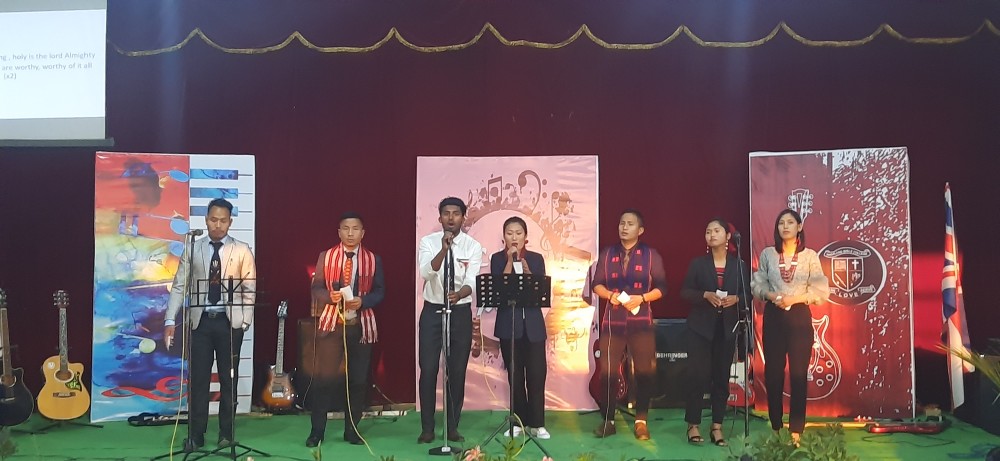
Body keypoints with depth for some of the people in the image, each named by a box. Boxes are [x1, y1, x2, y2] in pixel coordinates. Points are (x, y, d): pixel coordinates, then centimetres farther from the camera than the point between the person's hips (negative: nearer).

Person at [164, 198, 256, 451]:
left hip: (230, 321, -1)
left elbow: (249, 290, 1)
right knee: (198, 379, 2)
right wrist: (170, 319, -7)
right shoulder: (192, 249, 6)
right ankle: (195, 434, 12)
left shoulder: (242, 250, 2)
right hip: (201, 320, 1)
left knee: (229, 378, 8)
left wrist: (245, 322, -8)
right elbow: (179, 286, 2)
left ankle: (227, 432, 19)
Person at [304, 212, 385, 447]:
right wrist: (330, 296, -18)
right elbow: (316, 288, 3)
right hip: (331, 323, -1)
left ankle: (352, 430, 18)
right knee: (324, 377, -3)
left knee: (358, 379, 5)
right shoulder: (326, 256, 5)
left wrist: (363, 301, -14)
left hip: (361, 325, 1)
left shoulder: (373, 259, 6)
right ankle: (317, 431, 8)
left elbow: (380, 291, 4)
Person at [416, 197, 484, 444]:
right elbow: (427, 273, -20)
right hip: (432, 311, 0)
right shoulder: (428, 242, -3)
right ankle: (427, 428, 12)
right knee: (428, 370, 0)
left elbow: (472, 282, -15)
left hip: (461, 312, 0)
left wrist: (458, 294, -37)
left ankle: (452, 427, 19)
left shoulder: (473, 246, -4)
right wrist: (444, 249, -33)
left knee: (457, 371, 6)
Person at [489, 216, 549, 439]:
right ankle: (519, 421, 15)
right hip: (508, 323, -1)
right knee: (515, 374, 4)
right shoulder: (498, 259, 2)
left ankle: (537, 423, 5)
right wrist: (510, 260, -14)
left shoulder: (536, 259, 6)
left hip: (533, 323, 1)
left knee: (536, 373, -3)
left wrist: (525, 268, -15)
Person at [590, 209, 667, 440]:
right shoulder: (607, 254, 8)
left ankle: (640, 421, 14)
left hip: (641, 322, -1)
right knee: (607, 371, -1)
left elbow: (661, 287, 0)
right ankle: (608, 420, 11)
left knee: (645, 371, 2)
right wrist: (610, 294, -10)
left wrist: (641, 298, -14)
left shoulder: (651, 255, 2)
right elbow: (596, 284, 9)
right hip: (612, 321, 1)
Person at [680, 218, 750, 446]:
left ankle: (717, 427, 10)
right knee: (698, 375, -7)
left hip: (727, 327, 2)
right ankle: (693, 425, 1)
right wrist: (706, 295, -16)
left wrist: (735, 299, -15)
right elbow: (685, 292, 0)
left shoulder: (739, 264, 7)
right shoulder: (698, 263, 5)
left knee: (722, 377, 3)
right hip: (701, 326, -1)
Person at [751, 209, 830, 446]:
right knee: (773, 371, 3)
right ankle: (775, 427, 14)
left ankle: (796, 430, 6)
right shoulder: (767, 254, 6)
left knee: (798, 372, 0)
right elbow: (757, 284, 5)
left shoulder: (810, 256, 2)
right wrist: (773, 296, -13)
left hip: (800, 316, -1)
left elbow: (821, 289, -3)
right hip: (773, 316, 1)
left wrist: (795, 298, -15)